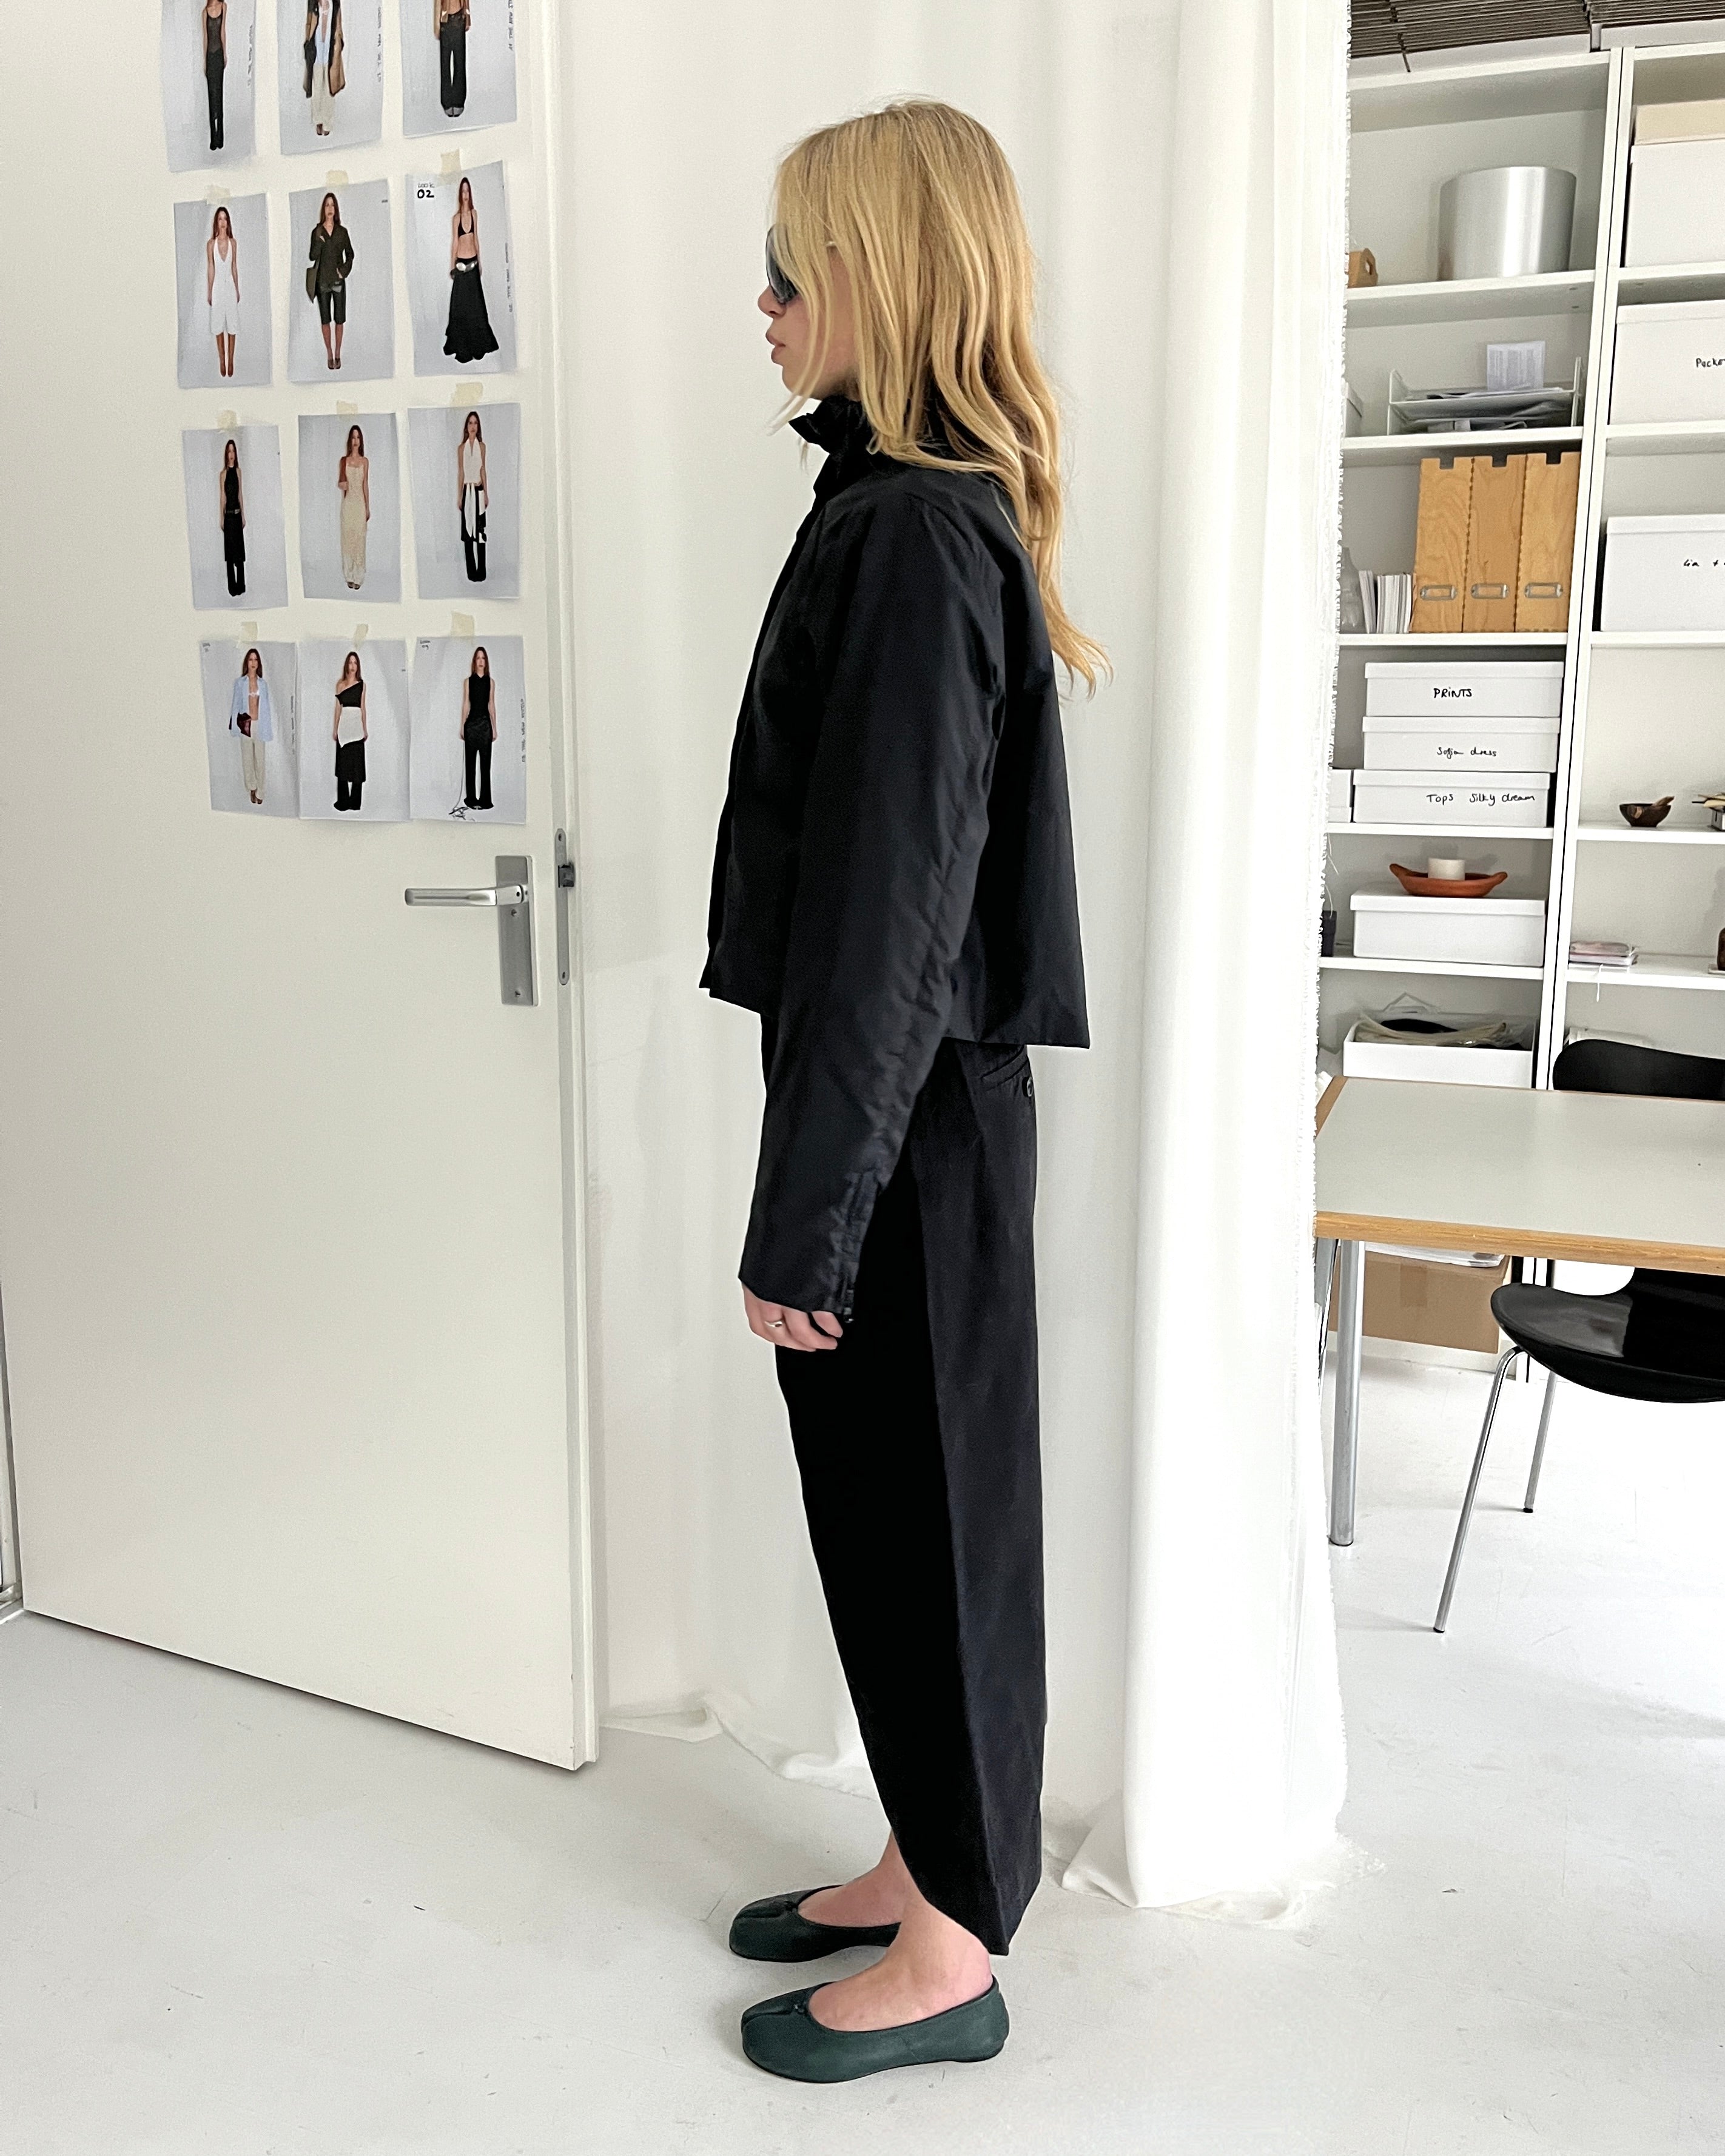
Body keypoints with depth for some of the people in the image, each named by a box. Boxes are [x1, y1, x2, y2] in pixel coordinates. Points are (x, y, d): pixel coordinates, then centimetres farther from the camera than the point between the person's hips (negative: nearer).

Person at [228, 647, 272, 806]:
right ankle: (252, 789, 14)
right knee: (247, 758, 2)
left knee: (260, 759, 1)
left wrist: (268, 729, 3)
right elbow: (236, 705, 3)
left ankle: (260, 793, 7)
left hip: (260, 725, 1)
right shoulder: (240, 683, 2)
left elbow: (267, 707, 8)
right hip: (245, 725, -1)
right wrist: (235, 727, -3)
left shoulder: (263, 684, 7)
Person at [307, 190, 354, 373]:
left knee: (340, 319, 2)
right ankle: (329, 355, 11)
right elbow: (312, 257, -4)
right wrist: (319, 241, -18)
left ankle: (338, 354, 11)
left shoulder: (342, 231, 3)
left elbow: (350, 254, 11)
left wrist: (345, 271, -2)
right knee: (325, 320, 3)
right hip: (322, 281, 0)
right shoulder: (316, 232, 1)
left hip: (338, 280, 0)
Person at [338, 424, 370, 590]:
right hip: (348, 503, 0)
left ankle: (359, 576, 6)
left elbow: (366, 485, 6)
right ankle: (350, 576, 8)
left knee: (359, 538, 0)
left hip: (360, 503, 0)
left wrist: (368, 507, 3)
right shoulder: (344, 460, 4)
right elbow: (339, 483, 10)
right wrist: (341, 485, -15)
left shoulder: (365, 461, 5)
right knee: (347, 538, 1)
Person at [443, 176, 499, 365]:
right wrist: (452, 267, -2)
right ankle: (461, 349, 7)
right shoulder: (456, 218, -6)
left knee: (475, 304, 12)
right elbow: (454, 243, -3)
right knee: (461, 306, 1)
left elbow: (476, 238, 12)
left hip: (474, 263, 4)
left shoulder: (474, 213, 6)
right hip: (461, 265, -4)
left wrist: (479, 261, 13)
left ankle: (477, 344, 23)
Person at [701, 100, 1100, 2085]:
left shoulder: (909, 537, -18)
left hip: (906, 1117, -9)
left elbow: (880, 919, -22)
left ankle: (952, 1951, 27)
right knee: (886, 1505, 19)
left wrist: (802, 1221, -17)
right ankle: (929, 1863, 39)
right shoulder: (943, 507, 12)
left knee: (921, 1511, 5)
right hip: (918, 1098, 9)